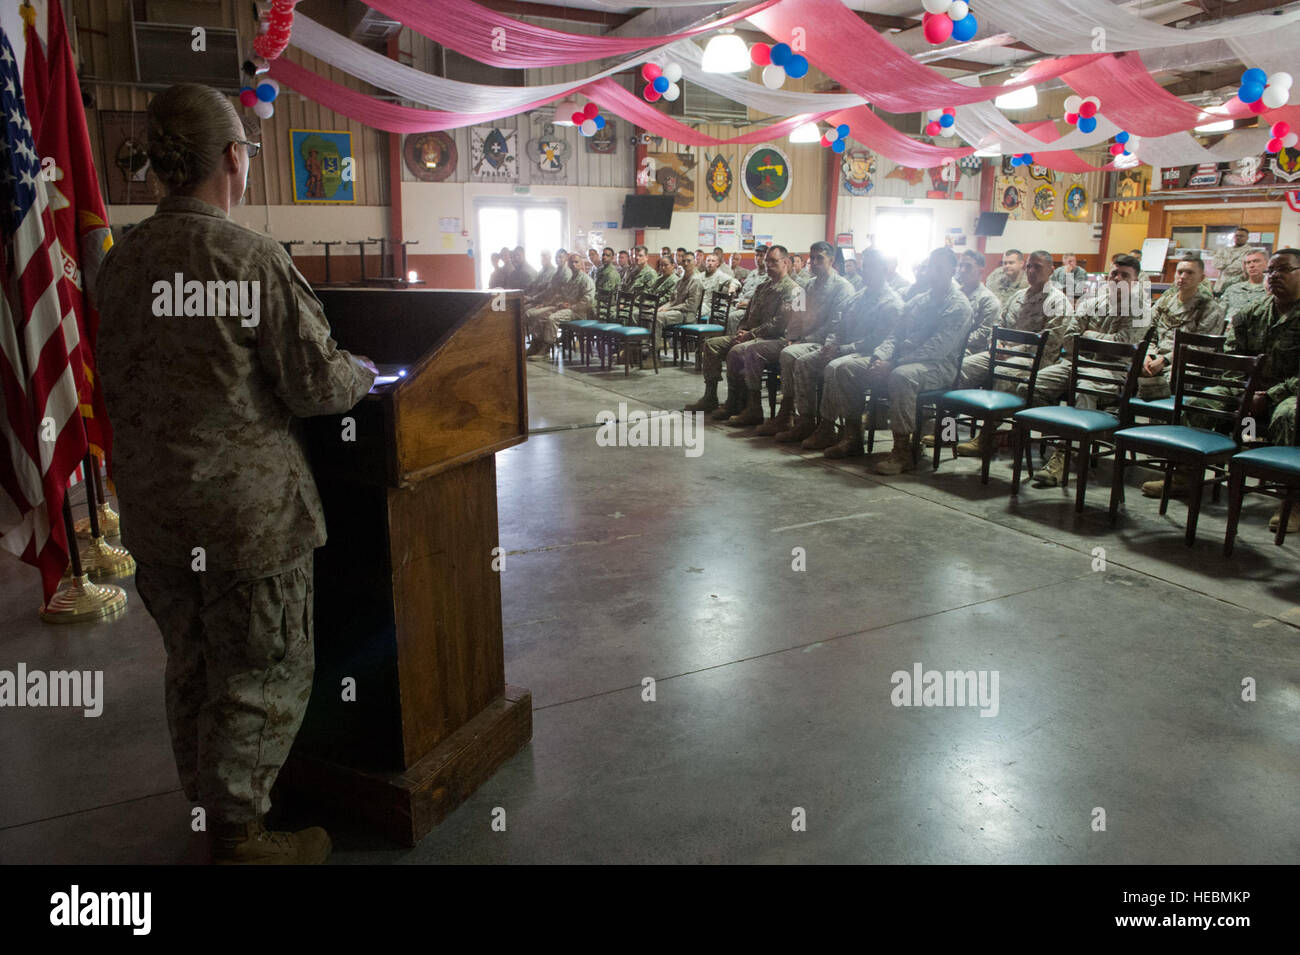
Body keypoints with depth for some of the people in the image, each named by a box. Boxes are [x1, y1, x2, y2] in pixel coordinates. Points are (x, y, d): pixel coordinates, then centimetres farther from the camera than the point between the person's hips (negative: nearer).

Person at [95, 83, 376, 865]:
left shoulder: (120, 262, 5)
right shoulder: (252, 258, -17)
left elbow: (119, 381, 16)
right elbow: (318, 384, -15)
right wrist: (362, 373, 5)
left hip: (152, 508, 8)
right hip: (246, 509, -8)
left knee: (192, 670, 21)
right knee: (263, 679, 7)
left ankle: (207, 813, 38)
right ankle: (240, 835, 20)